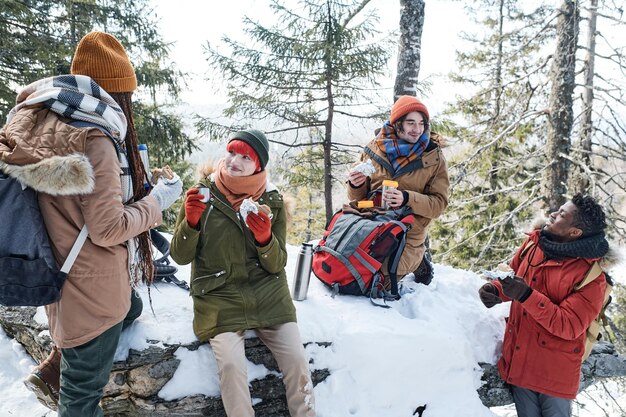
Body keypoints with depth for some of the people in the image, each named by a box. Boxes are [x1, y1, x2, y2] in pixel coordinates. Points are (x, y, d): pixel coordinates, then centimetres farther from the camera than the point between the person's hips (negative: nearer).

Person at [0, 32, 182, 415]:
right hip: (93, 287, -8)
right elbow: (108, 228, -23)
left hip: (65, 276, 8)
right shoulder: (96, 141, -26)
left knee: (131, 308, 32)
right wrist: (157, 201, -9)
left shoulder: (43, 122, -1)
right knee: (85, 386, 12)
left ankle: (50, 375, 35)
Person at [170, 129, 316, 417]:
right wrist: (191, 222, -19)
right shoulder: (203, 195, -2)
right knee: (231, 364, -22)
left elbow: (277, 265, 0)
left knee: (296, 359, -10)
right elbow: (180, 257, -1)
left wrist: (265, 239, -20)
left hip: (269, 297, 2)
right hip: (219, 298, -1)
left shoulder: (272, 202, 1)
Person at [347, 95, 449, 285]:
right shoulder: (375, 148, 0)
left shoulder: (433, 158, -4)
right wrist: (356, 186, -14)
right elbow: (359, 196, 10)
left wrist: (407, 199, -24)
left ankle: (418, 259, 13)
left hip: (407, 234, -3)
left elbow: (439, 203, -7)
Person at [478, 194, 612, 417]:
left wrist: (527, 296, -32)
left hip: (555, 372, -5)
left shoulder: (591, 275, -20)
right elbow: (513, 275, 12)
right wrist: (496, 289, -9)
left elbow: (568, 326, -24)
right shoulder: (534, 241, -4)